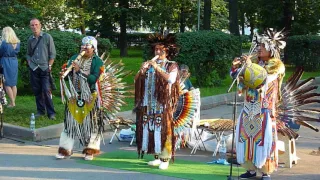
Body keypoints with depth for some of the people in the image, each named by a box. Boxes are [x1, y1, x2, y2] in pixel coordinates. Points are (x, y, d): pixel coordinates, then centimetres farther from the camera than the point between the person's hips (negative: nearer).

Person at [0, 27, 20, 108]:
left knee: (7, 84, 1)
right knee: (14, 84, 13)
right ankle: (13, 101, 16)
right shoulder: (17, 43, 3)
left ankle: (12, 103, -2)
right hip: (14, 62, 6)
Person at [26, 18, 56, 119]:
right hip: (33, 69, 4)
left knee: (46, 91, -11)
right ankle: (40, 111, 16)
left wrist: (49, 66, -8)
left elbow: (52, 53, -1)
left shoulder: (47, 37, -2)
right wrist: (29, 63, 6)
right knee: (37, 91, 6)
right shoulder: (30, 40, 10)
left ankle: (51, 113, -6)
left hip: (45, 68, -4)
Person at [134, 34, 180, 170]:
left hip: (164, 105, -4)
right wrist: (141, 70, -9)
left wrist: (157, 68, -17)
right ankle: (157, 156, 13)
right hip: (149, 105, 5)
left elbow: (171, 79, -18)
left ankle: (165, 158, -1)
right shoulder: (149, 65, 14)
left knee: (164, 130, -5)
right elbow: (136, 81, 10)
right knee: (150, 130, 5)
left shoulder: (172, 65, 2)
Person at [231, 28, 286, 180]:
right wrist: (235, 67, -4)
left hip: (264, 110, -6)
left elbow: (265, 79, -20)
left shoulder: (277, 65, -3)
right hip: (249, 108, 6)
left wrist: (251, 66, -23)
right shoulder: (256, 64, 12)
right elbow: (241, 79, 14)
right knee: (247, 137, 6)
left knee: (263, 138, -6)